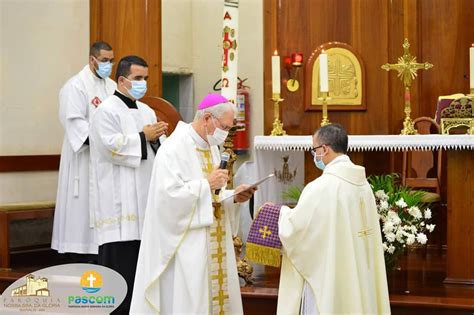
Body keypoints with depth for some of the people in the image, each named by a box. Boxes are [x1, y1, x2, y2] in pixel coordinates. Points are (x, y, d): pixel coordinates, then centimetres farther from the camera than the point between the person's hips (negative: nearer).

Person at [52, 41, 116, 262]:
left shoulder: (111, 86, 16)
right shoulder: (76, 86, -8)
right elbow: (75, 122, -16)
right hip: (85, 158, -7)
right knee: (83, 208, -6)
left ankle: (99, 258, 12)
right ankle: (78, 265, -1)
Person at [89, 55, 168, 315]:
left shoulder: (146, 111, 18)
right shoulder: (107, 110, -6)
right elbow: (112, 147, -18)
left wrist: (158, 137, -1)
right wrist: (144, 137, -11)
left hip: (144, 193, 7)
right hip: (119, 198, -7)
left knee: (142, 253, 7)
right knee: (120, 257, -9)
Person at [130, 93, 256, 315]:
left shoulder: (211, 147, 14)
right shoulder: (174, 149, -13)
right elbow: (169, 194, -21)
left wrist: (233, 197, 3)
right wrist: (207, 183, -19)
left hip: (212, 244, 8)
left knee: (216, 294, 6)